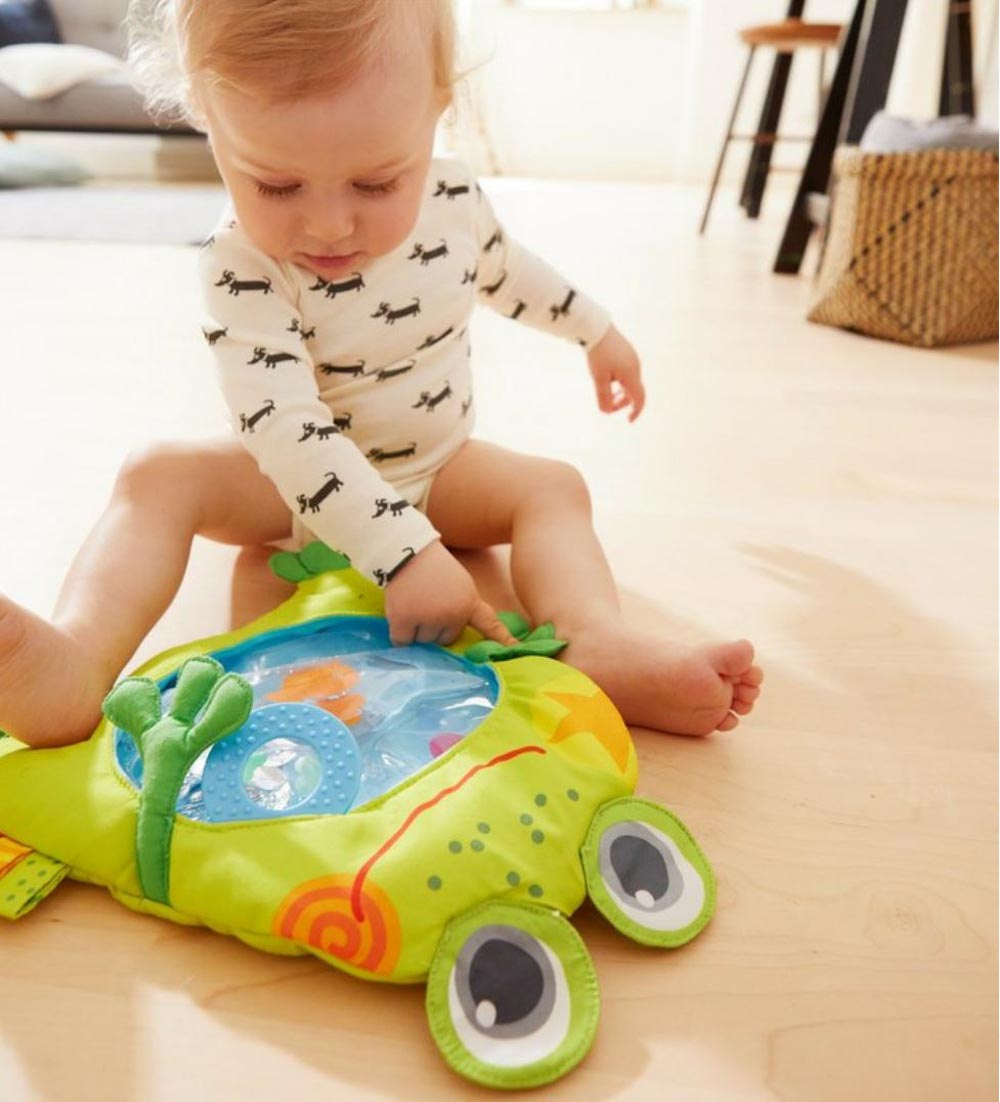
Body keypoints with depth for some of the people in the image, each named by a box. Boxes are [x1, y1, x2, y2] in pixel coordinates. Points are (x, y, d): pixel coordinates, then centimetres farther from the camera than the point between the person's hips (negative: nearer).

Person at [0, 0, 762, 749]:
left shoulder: (455, 199, -14)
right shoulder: (242, 267, -28)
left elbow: (504, 269, 9)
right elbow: (286, 430, -38)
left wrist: (598, 332, 21)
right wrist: (403, 551, -48)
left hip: (437, 468, 3)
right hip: (300, 488, -3)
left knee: (552, 487, -20)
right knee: (158, 476, -25)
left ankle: (600, 647, -42)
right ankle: (76, 667, -46)